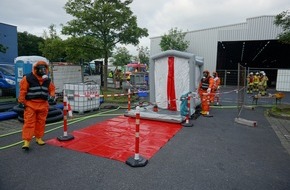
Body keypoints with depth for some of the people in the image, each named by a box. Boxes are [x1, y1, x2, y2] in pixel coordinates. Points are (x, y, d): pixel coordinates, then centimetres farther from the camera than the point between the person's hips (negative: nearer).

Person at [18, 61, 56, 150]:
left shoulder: (47, 80, 8)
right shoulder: (28, 78, -6)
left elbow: (52, 89, 19)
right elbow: (23, 90, -5)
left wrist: (51, 96, 0)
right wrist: (21, 101, -5)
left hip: (43, 104, 5)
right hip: (30, 104, -4)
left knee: (41, 122, 10)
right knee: (29, 122, -5)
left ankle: (38, 138, 24)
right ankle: (26, 141, 0)